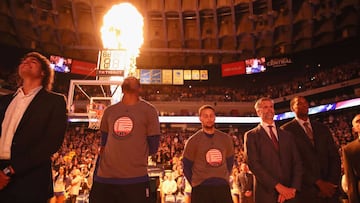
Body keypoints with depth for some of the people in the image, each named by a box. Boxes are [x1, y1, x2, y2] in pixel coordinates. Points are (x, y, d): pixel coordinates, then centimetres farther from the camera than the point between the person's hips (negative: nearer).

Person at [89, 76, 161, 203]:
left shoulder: (149, 110, -1)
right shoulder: (109, 111, 12)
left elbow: (153, 147, 0)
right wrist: (94, 178, 18)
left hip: (135, 179, -4)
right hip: (103, 177, 4)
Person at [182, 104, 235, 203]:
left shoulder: (226, 139, 5)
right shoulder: (193, 140, -4)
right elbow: (186, 167, 4)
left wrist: (224, 178, 12)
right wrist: (196, 184, 3)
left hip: (223, 187, 3)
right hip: (201, 189, -3)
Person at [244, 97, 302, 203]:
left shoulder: (287, 135, 12)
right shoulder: (251, 135, -1)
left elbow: (297, 163, 5)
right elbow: (253, 164, -11)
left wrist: (293, 188, -10)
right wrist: (278, 186, -17)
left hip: (289, 194, 4)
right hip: (266, 194, -3)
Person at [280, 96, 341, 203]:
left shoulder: (322, 128, 11)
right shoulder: (286, 130, -6)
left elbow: (334, 156, 5)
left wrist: (332, 182, -8)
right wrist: (318, 182, -15)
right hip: (306, 190, -4)